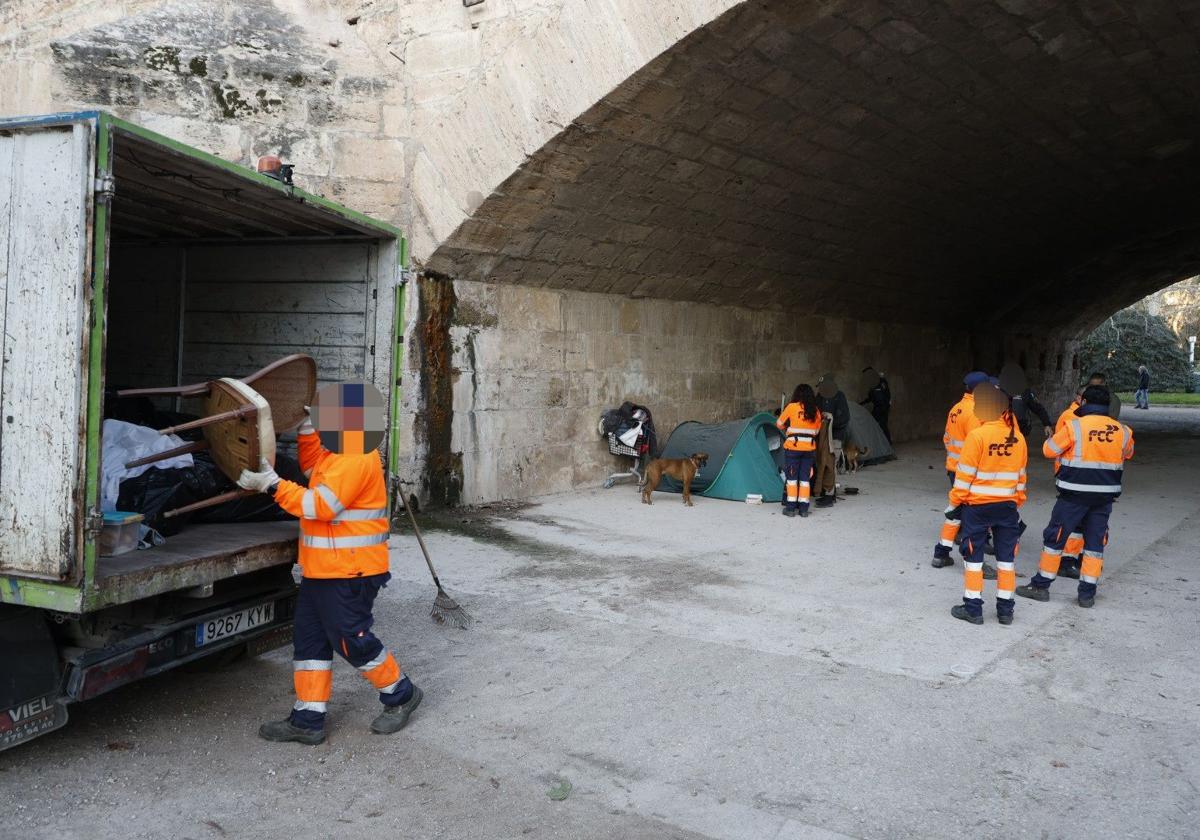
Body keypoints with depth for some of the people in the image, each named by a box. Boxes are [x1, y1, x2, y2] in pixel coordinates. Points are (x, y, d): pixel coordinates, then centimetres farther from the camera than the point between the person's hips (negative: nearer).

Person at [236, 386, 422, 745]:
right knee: (309, 637, 11)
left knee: (351, 640, 0)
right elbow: (313, 466, 31)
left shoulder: (356, 459, -21)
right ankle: (307, 720, 17)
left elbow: (321, 505, -25)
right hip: (323, 568, 11)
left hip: (349, 571, -10)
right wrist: (305, 429, 18)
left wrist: (272, 484, -21)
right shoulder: (340, 451, 11)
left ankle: (401, 695, 20)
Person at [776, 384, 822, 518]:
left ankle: (791, 508, 4)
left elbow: (779, 423, 6)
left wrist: (786, 430, 25)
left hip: (793, 447, -3)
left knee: (792, 478, 4)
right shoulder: (816, 411, 5)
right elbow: (816, 431, 13)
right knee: (805, 478, 8)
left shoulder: (792, 407, -5)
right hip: (810, 448, 3)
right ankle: (804, 508, 9)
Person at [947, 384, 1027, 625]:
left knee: (973, 556, 5)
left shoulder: (977, 436, -16)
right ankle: (1005, 609, 18)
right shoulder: (1018, 438, 1)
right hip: (1007, 506, 5)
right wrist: (1017, 504, 19)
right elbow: (1020, 476, 9)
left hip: (977, 506, -4)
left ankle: (973, 608, 8)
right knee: (1006, 557, 12)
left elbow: (964, 475, -13)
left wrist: (955, 502, -3)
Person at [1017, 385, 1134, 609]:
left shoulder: (1074, 427, -13)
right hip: (1105, 495, 4)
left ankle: (1041, 585, 13)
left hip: (1075, 494, -4)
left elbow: (1049, 450, -3)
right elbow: (1128, 454, 19)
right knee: (1095, 542, 12)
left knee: (1055, 538, 7)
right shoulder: (1122, 431, 1)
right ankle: (1087, 593, 15)